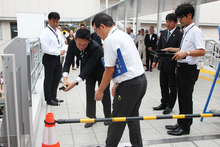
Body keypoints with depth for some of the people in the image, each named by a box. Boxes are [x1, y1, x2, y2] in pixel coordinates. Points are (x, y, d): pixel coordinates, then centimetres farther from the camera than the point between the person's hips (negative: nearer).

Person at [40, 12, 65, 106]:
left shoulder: (58, 31, 13)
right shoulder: (45, 32, -12)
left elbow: (62, 43, 21)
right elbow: (45, 49, -18)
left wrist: (63, 50, 1)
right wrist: (58, 52, -16)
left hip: (57, 58, 8)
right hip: (49, 58, -8)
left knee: (57, 78, 15)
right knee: (49, 79, 3)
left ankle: (53, 97, 30)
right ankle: (49, 99, 15)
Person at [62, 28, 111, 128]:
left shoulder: (95, 48, -41)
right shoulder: (72, 44, -24)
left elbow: (89, 67, -43)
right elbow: (68, 61, -24)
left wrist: (75, 82, -50)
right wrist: (65, 77, -41)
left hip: (101, 70, -4)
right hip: (88, 71, 5)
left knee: (104, 93, 5)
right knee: (89, 92, 3)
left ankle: (108, 116, 23)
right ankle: (91, 117, 16)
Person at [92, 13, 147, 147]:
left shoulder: (110, 39, -13)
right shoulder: (124, 35, 16)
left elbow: (110, 70, -14)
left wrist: (100, 91, -3)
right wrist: (117, 84, 24)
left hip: (130, 84, -10)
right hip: (141, 79, 10)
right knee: (133, 116, 20)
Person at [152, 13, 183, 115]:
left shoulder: (179, 35, -12)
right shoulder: (163, 33, 10)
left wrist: (178, 67, -18)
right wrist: (155, 60, 9)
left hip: (173, 66, -6)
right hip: (163, 65, 7)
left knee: (173, 87, 9)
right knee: (163, 86, 16)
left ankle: (170, 106, 22)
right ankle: (164, 104, 30)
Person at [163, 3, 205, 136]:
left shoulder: (195, 31, -13)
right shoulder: (186, 31, 15)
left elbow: (202, 51, -21)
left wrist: (186, 53, -32)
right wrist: (172, 49, 18)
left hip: (189, 69, -9)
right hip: (182, 67, 9)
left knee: (186, 98, -1)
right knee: (181, 97, 15)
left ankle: (185, 127, 11)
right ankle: (181, 123, 27)